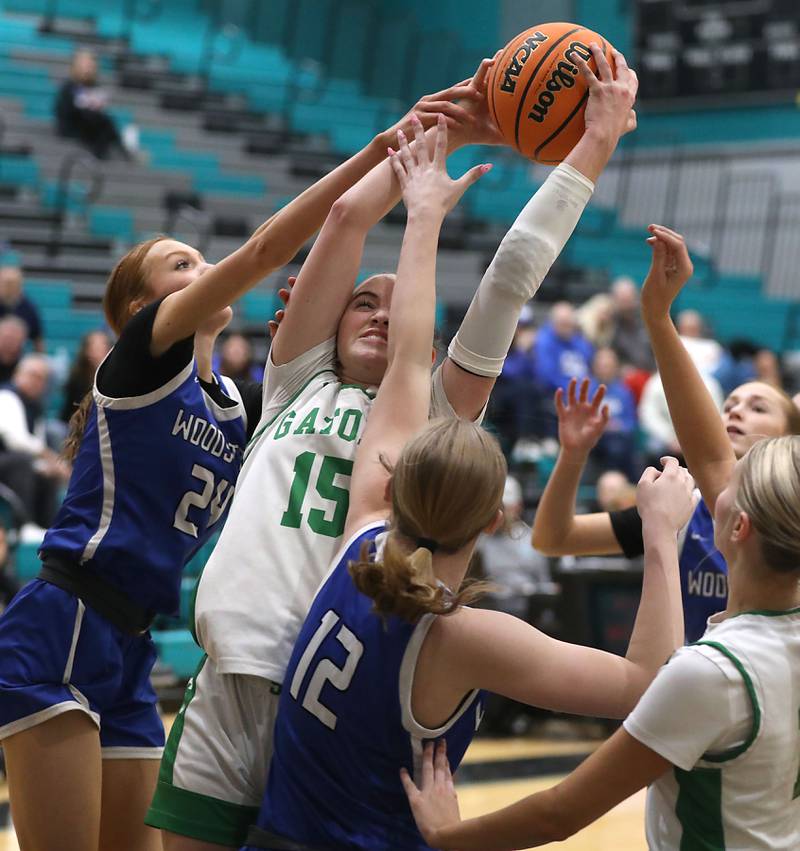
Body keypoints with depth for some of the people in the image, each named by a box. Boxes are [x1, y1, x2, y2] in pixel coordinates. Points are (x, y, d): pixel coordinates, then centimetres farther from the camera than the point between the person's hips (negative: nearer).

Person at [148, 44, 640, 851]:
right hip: (222, 710, 2)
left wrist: (596, 142, 6)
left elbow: (511, 280, 4)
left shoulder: (435, 417, 11)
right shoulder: (296, 386, 15)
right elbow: (348, 213, 9)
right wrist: (446, 128, 14)